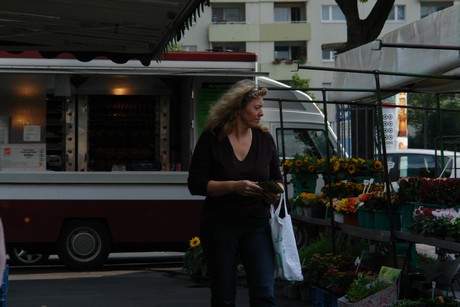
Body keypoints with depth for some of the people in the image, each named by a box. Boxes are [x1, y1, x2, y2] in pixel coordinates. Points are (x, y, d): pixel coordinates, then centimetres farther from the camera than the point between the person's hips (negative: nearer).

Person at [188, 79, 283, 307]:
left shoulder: (265, 139, 4)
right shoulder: (211, 139, -6)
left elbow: (277, 178, 15)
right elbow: (196, 184, -9)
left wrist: (276, 192, -9)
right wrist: (234, 186, -20)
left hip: (257, 225, 2)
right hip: (219, 226, -2)